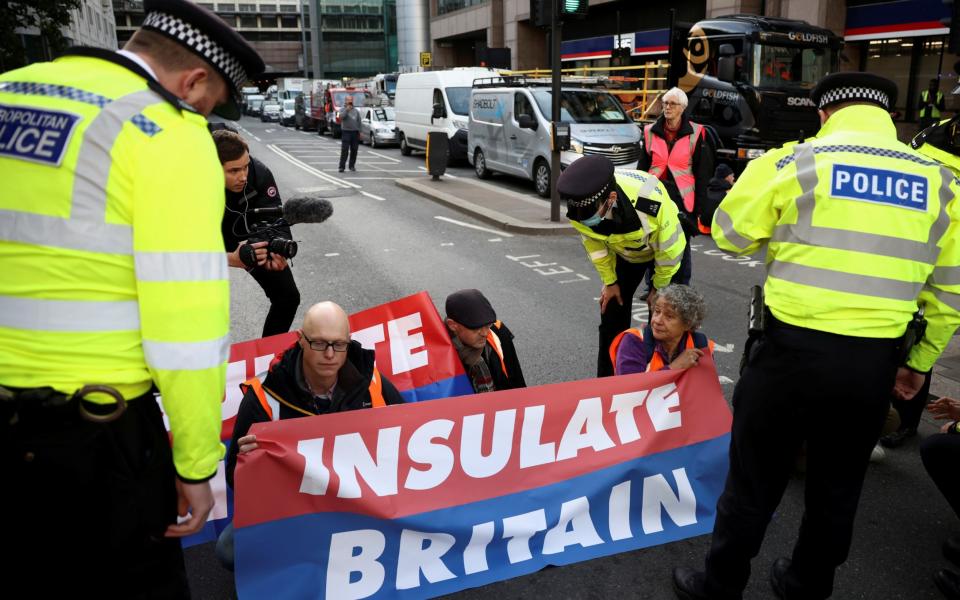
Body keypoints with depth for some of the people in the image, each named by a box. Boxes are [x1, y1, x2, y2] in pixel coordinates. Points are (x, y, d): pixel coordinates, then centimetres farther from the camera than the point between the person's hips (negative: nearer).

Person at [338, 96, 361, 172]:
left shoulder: (356, 111, 17)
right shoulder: (343, 109, 4)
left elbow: (359, 122, 17)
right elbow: (341, 117, -17)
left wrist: (359, 132, 8)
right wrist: (347, 109, -14)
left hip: (355, 132, 4)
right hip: (346, 132, -4)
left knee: (354, 150, 4)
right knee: (344, 150, -9)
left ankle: (352, 166, 15)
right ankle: (342, 166, -8)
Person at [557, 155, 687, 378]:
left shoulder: (650, 201, -44)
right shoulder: (580, 208, -31)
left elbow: (669, 251, -25)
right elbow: (594, 246, -8)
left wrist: (659, 289, -11)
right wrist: (610, 282, 0)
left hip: (664, 248, -4)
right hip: (624, 253, 4)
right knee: (612, 314, 6)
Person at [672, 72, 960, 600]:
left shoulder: (792, 161, -6)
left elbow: (730, 235, 2)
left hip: (794, 350, -3)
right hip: (876, 362, 4)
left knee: (754, 478, 12)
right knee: (837, 486, 21)